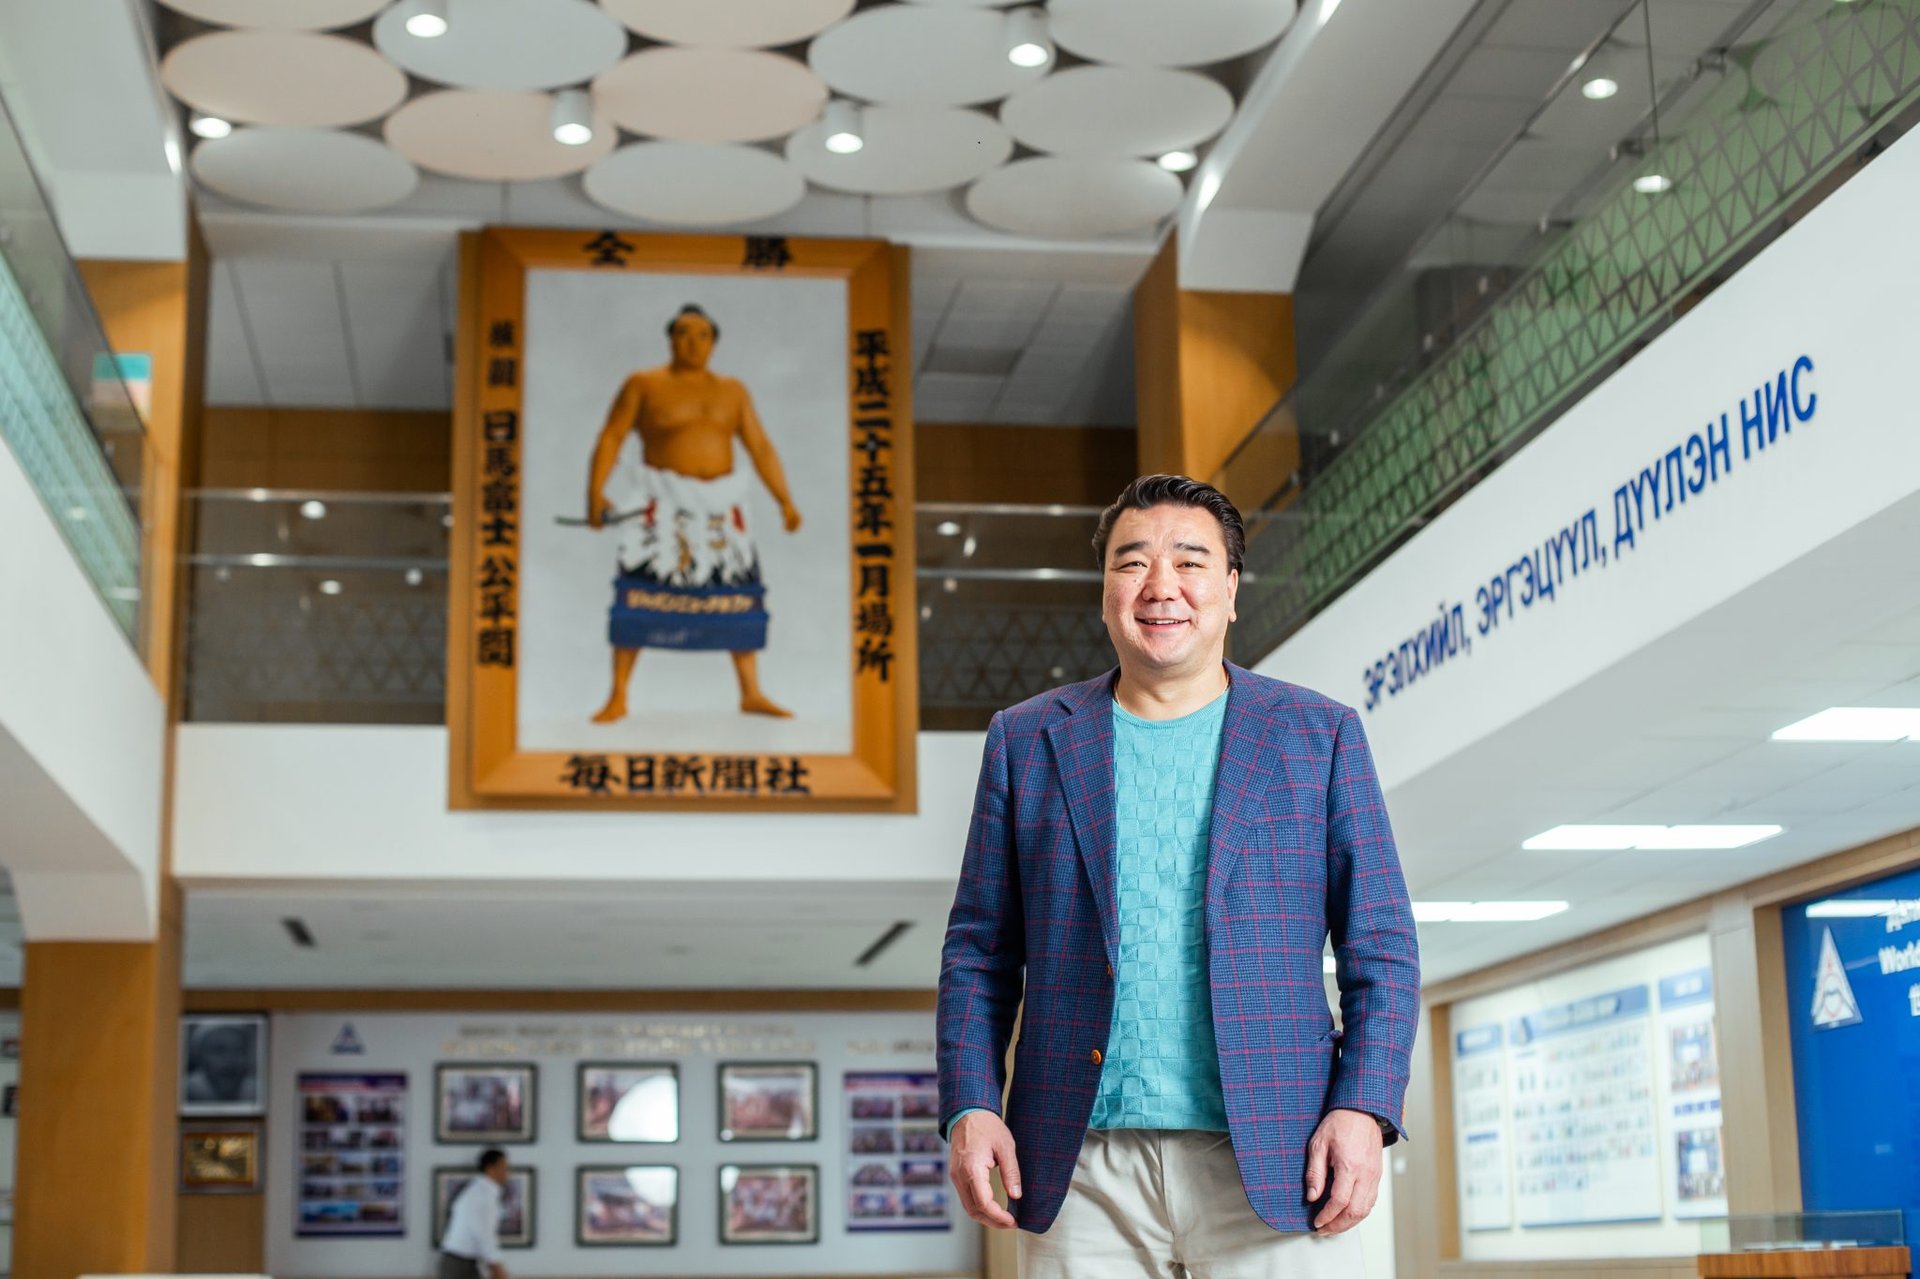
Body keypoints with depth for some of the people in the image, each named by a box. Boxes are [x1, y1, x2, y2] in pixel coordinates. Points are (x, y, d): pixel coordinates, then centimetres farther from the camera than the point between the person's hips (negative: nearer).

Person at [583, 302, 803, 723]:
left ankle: (751, 694, 9)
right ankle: (617, 698, -8)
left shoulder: (731, 391, 9)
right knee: (638, 592, -12)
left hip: (721, 503, 4)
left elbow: (761, 448, 9)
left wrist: (785, 501, 0)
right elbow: (611, 438, -4)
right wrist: (595, 492, -15)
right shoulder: (643, 385, -1)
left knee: (740, 595, 1)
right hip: (664, 504, -4)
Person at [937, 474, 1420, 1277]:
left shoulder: (1318, 735, 9)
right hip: (1083, 1171, 1)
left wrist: (1362, 1110, -7)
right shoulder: (1026, 741, 12)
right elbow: (978, 953, 12)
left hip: (1274, 1167, -1)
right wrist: (969, 1108, -1)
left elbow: (1380, 949, 6)